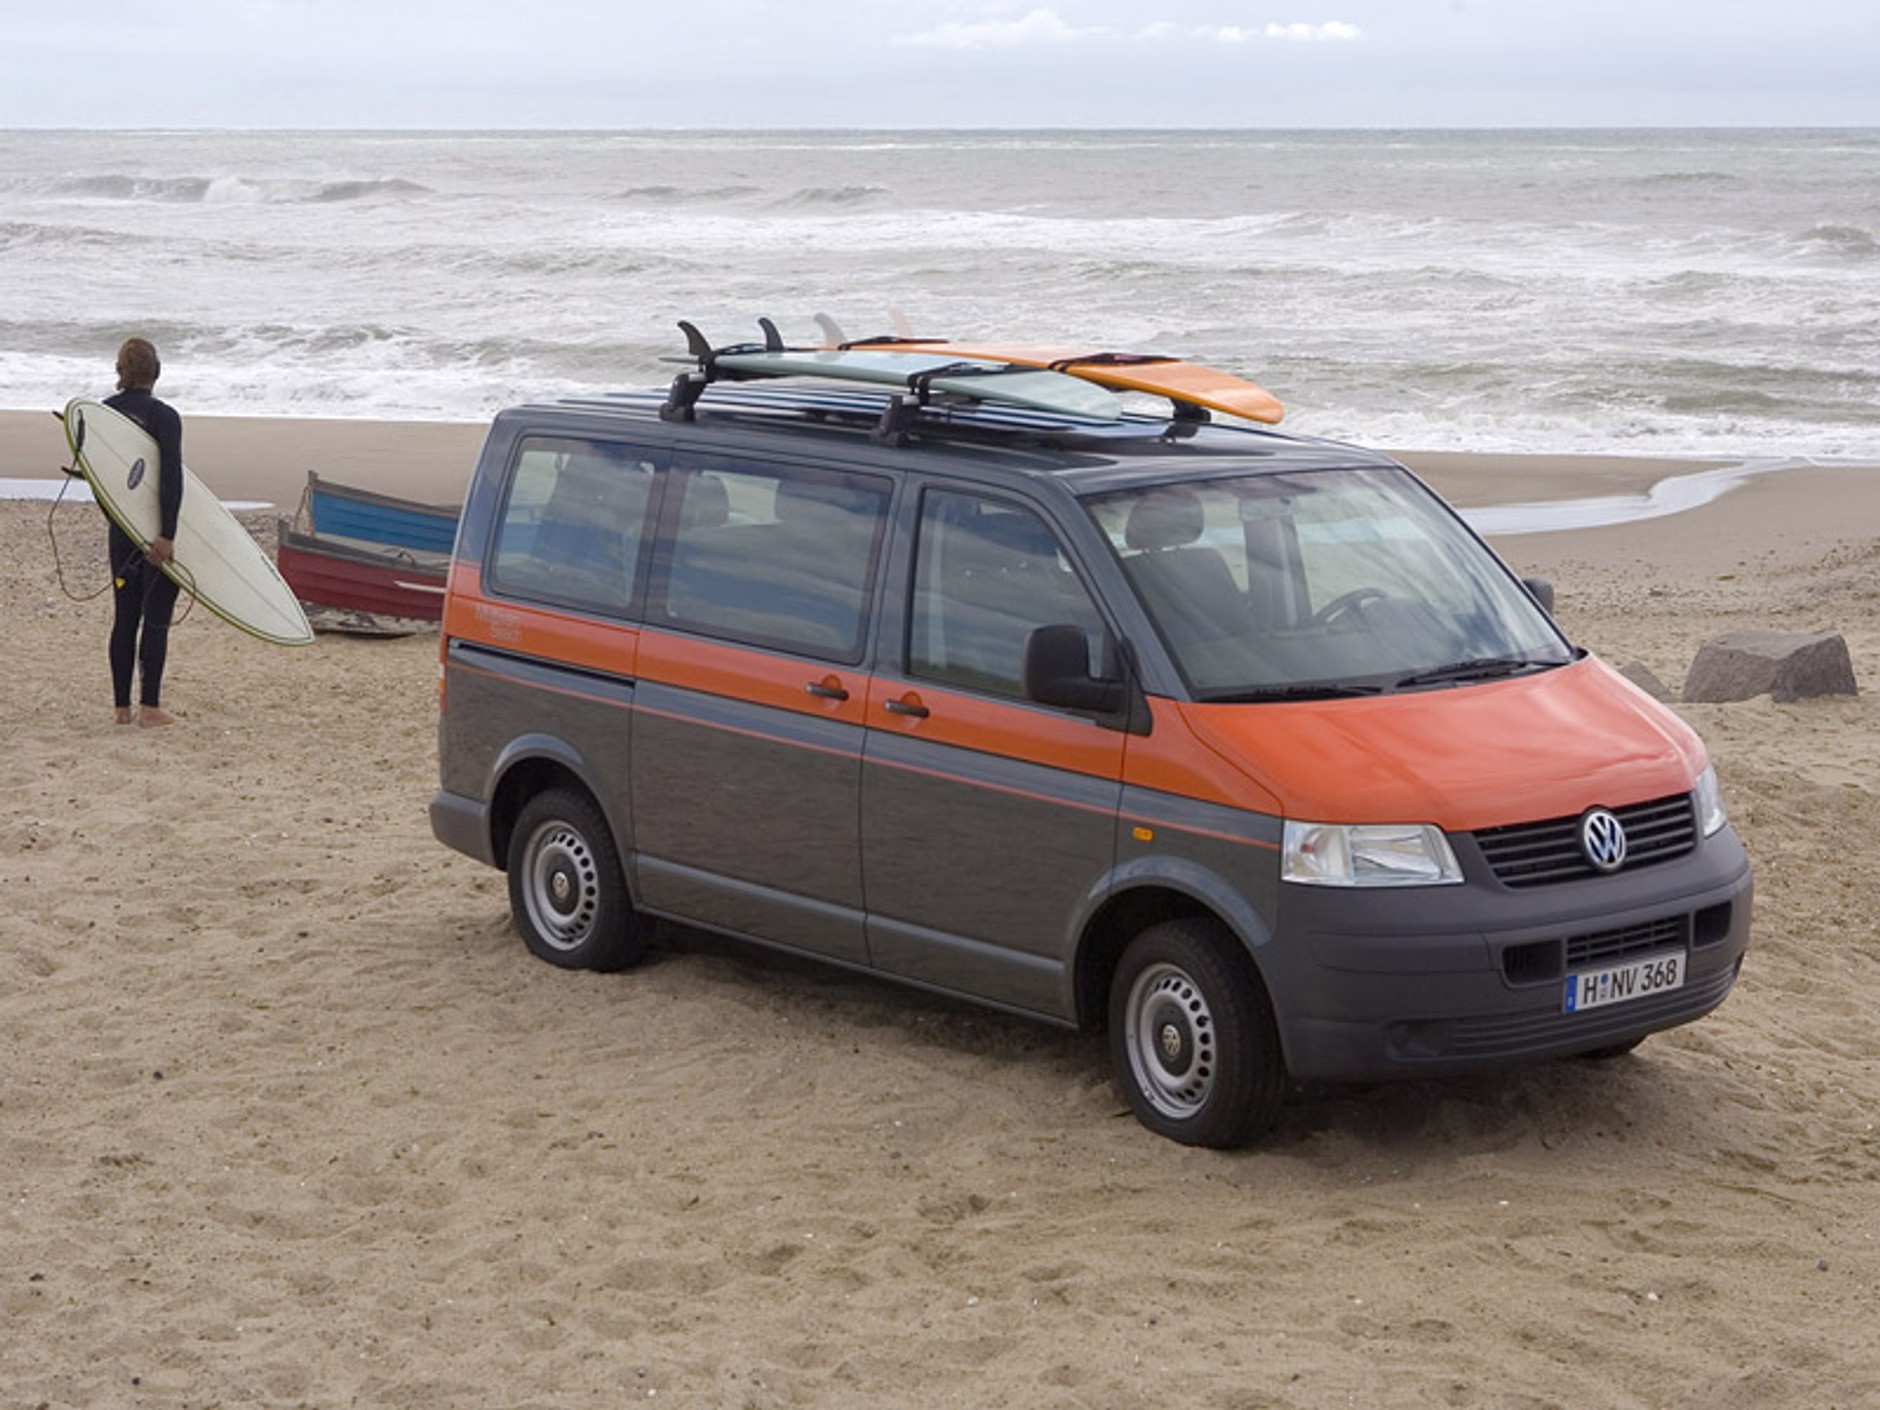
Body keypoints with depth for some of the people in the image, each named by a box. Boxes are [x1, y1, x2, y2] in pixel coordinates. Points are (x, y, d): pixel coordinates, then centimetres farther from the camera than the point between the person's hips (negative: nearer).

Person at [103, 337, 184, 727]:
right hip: (157, 526, -5)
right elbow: (171, 478, -21)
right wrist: (166, 534, -23)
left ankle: (123, 707, 13)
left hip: (120, 528, 5)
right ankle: (149, 706, 0)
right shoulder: (163, 417, -14)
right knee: (156, 617, 1)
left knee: (125, 616, 11)